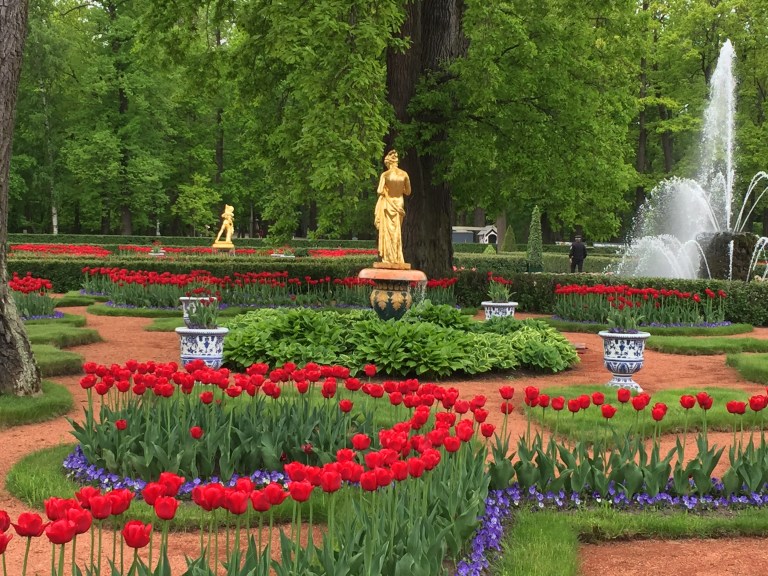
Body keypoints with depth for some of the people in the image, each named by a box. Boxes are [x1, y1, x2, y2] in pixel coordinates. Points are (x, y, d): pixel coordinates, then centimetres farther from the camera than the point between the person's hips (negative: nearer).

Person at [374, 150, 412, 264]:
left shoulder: (385, 175, -11)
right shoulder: (404, 174, -2)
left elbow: (380, 191, -17)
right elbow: (408, 192, 5)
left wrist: (388, 189, 4)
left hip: (387, 203, -3)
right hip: (399, 203, 3)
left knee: (387, 231, 3)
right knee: (397, 231, 12)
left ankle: (388, 258, 0)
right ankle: (397, 259, 12)